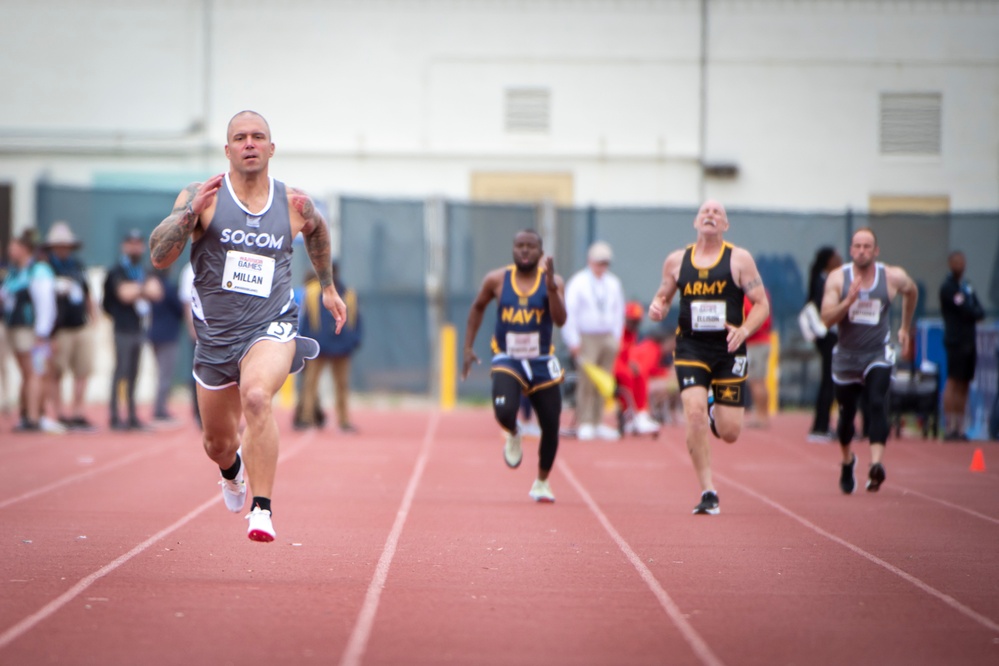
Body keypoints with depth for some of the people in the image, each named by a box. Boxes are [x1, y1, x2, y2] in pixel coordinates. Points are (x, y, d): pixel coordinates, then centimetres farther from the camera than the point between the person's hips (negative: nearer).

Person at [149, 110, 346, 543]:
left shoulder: (294, 204, -2)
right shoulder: (203, 196, -8)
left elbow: (316, 231, 23)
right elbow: (158, 257, -17)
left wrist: (328, 287, 28)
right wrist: (191, 212, -30)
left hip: (271, 327, -2)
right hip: (216, 333, 2)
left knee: (256, 396, -34)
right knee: (217, 443, 17)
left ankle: (262, 509, -31)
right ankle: (233, 469, 56)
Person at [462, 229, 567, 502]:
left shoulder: (552, 281, -6)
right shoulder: (497, 280, -2)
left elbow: (560, 320, -19)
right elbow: (477, 308, 14)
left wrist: (550, 287, -30)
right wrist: (468, 347, 11)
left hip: (542, 364, 1)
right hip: (507, 360, -1)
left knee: (550, 428, 5)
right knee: (504, 412, -27)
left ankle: (542, 483, 29)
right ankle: (513, 435, 11)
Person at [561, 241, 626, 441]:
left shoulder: (613, 284, 13)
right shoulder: (578, 283, -1)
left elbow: (618, 311, 21)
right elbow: (569, 313, -3)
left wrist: (616, 338, 12)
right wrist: (573, 341, -8)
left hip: (608, 339, 5)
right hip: (586, 338, -5)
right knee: (586, 381, -11)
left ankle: (598, 423, 7)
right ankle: (584, 424, -9)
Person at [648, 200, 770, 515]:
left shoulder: (739, 259, 0)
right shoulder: (676, 260, 8)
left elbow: (761, 304, -1)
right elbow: (663, 297, 20)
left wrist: (744, 331, -19)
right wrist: (657, 308, -5)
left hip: (728, 351, -1)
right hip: (690, 349, 1)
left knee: (729, 432, -1)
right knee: (694, 412, -21)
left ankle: (718, 414, 39)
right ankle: (707, 492, -13)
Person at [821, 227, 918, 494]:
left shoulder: (893, 277, -5)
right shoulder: (838, 278, -7)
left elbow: (912, 292, 18)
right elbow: (827, 318, -14)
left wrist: (905, 327, 23)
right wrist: (849, 300, -30)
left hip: (878, 355, -1)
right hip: (846, 356, 1)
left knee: (877, 404, -24)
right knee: (847, 413, 14)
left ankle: (876, 464, -36)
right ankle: (848, 461, 42)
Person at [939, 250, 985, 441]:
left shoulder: (967, 286, 19)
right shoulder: (948, 287, -8)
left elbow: (980, 312, 11)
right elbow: (966, 311, -15)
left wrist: (973, 313, -8)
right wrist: (976, 312, 3)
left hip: (969, 341, 8)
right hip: (956, 341, -8)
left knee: (964, 386, 7)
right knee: (953, 383, -10)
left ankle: (960, 429, 9)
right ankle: (949, 428, -10)